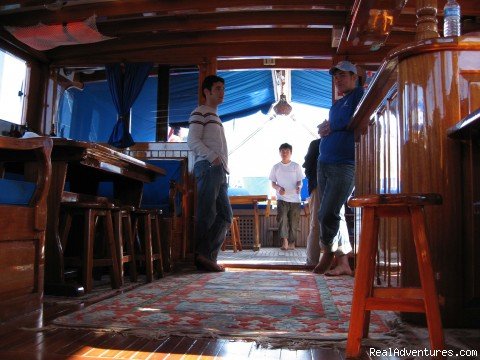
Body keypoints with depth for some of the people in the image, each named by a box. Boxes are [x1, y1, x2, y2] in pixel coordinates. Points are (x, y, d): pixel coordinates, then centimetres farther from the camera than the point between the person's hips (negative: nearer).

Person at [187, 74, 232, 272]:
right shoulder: (200, 113, 2)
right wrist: (213, 157, -18)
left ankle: (207, 257, 5)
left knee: (225, 215, 4)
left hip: (219, 170, 9)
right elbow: (192, 141, -10)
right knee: (207, 215, -10)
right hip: (207, 167, -9)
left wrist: (223, 166, 13)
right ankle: (202, 256, -4)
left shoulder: (215, 117, 30)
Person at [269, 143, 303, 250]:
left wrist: (299, 187, -18)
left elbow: (300, 181, 5)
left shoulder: (296, 166, 6)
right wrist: (278, 188, -12)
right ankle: (285, 242, -15)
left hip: (295, 198, 0)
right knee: (282, 219, -16)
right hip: (282, 198, 0)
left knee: (294, 222, 3)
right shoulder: (276, 167, 8)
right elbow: (273, 183, 9)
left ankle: (292, 243, 13)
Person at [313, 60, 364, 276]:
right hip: (324, 163, 8)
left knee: (327, 215, -13)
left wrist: (332, 127, -3)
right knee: (335, 214, 7)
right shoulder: (336, 105, 24)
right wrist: (324, 130, 6)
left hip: (345, 165, -8)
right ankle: (342, 263, 13)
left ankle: (328, 254, 6)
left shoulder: (360, 95, 1)